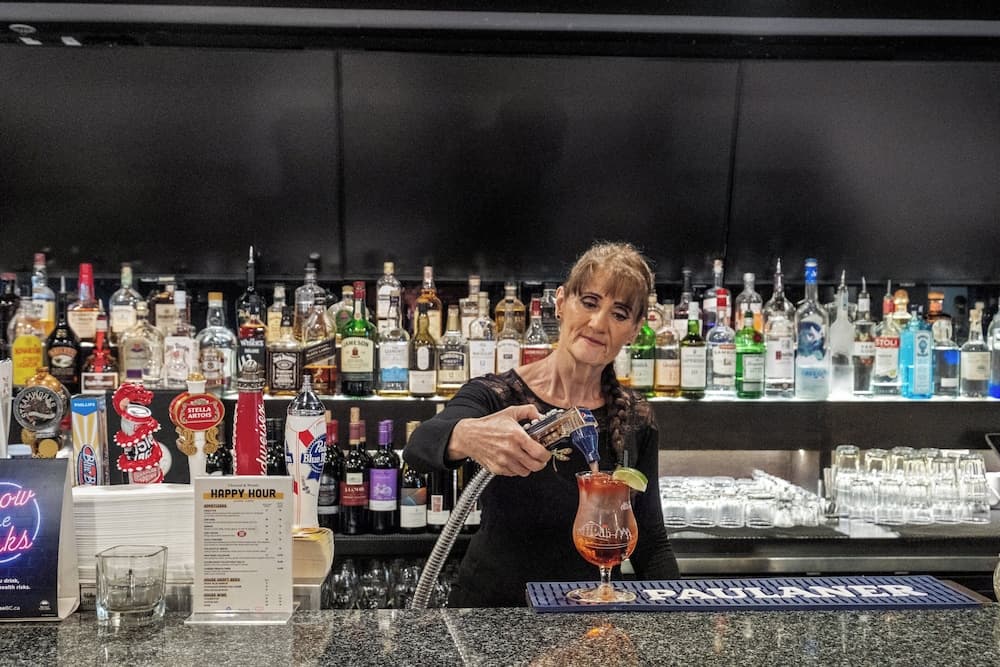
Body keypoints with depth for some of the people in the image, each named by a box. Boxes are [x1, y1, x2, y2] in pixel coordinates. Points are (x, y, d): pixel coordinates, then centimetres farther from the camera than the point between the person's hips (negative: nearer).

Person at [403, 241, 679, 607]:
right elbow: (418, 447, -29)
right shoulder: (495, 396, -9)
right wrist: (467, 437, -50)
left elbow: (650, 542, 9)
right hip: (488, 608, -3)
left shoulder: (636, 420, 3)